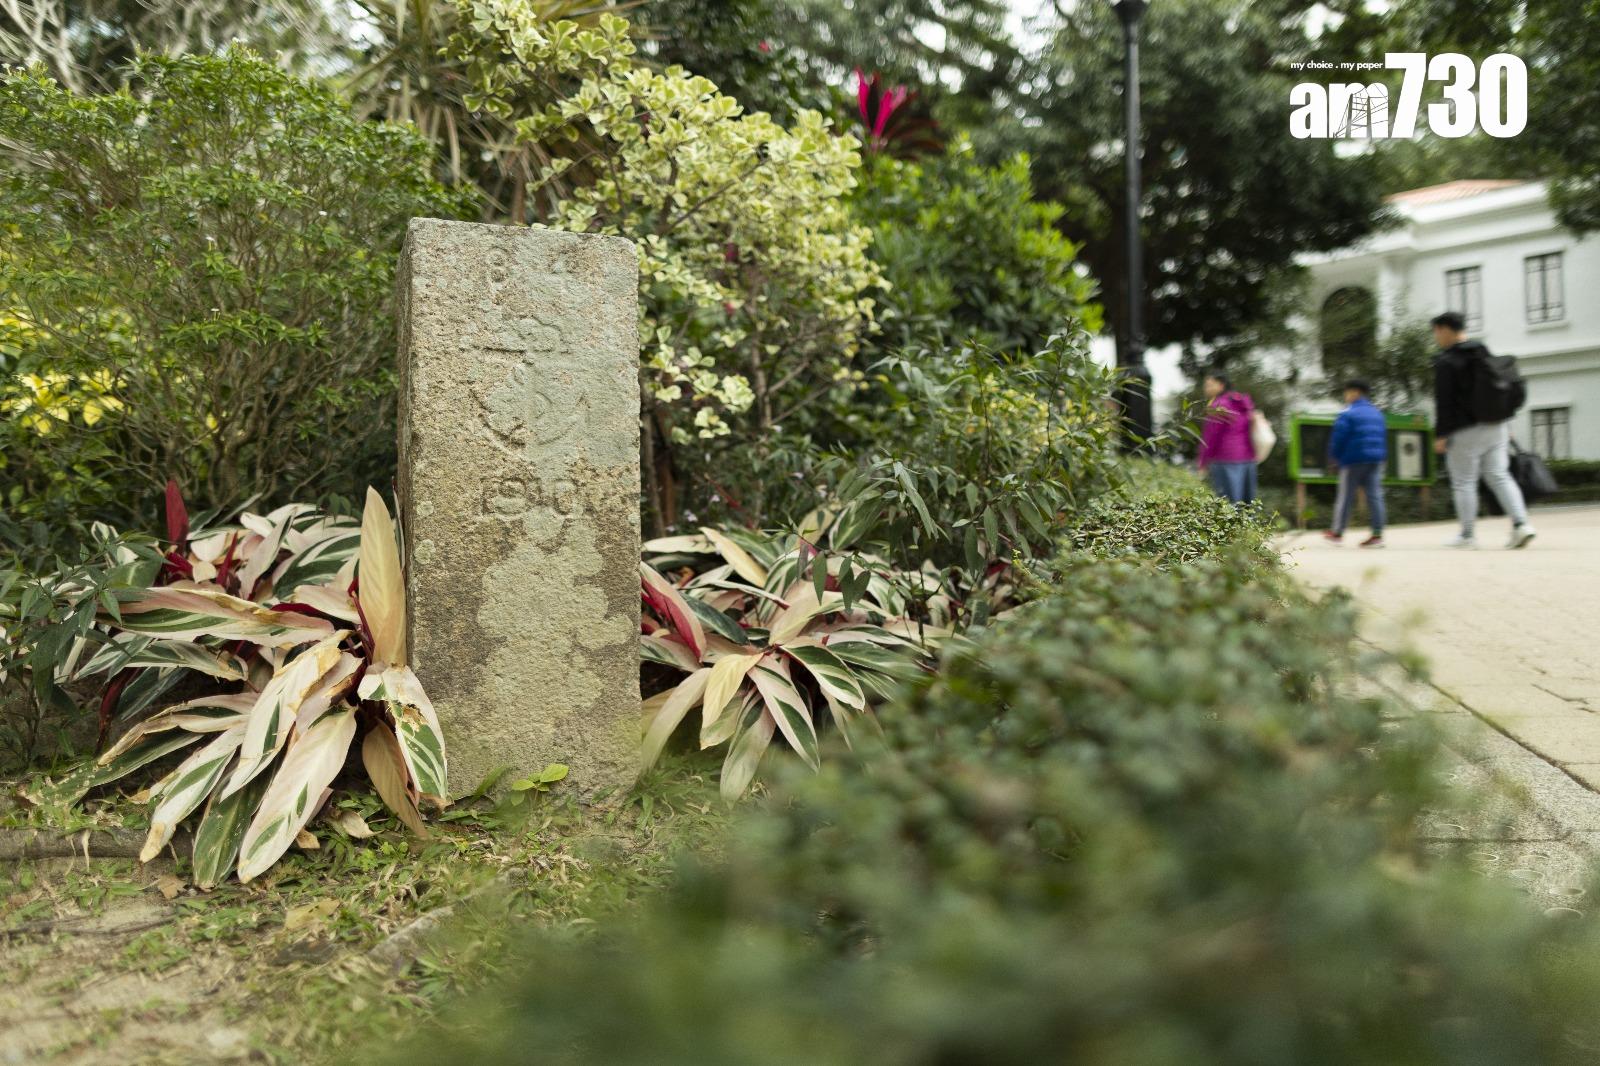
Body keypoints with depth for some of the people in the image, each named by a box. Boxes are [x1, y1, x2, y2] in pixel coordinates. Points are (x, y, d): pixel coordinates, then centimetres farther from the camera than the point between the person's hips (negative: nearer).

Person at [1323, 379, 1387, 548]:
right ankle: (1377, 534, -4)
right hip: (1376, 460, 6)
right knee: (1375, 496, 1)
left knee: (1345, 496, 2)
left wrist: (1336, 457, 5)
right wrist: (1382, 458, 19)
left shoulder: (1348, 413, -8)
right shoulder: (1377, 413, 15)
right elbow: (1384, 438, 16)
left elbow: (1338, 439, -10)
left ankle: (1337, 532, 7)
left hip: (1354, 460, -6)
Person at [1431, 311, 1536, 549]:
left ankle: (1467, 535, 4)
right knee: (1499, 476, 7)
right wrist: (1506, 427, 23)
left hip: (1465, 432, -7)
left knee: (1463, 483, 1)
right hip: (1496, 427, 7)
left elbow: (1443, 402, -14)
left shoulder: (1446, 362, -9)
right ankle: (1521, 523, -7)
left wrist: (1440, 435, -12)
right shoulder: (1487, 355, 16)